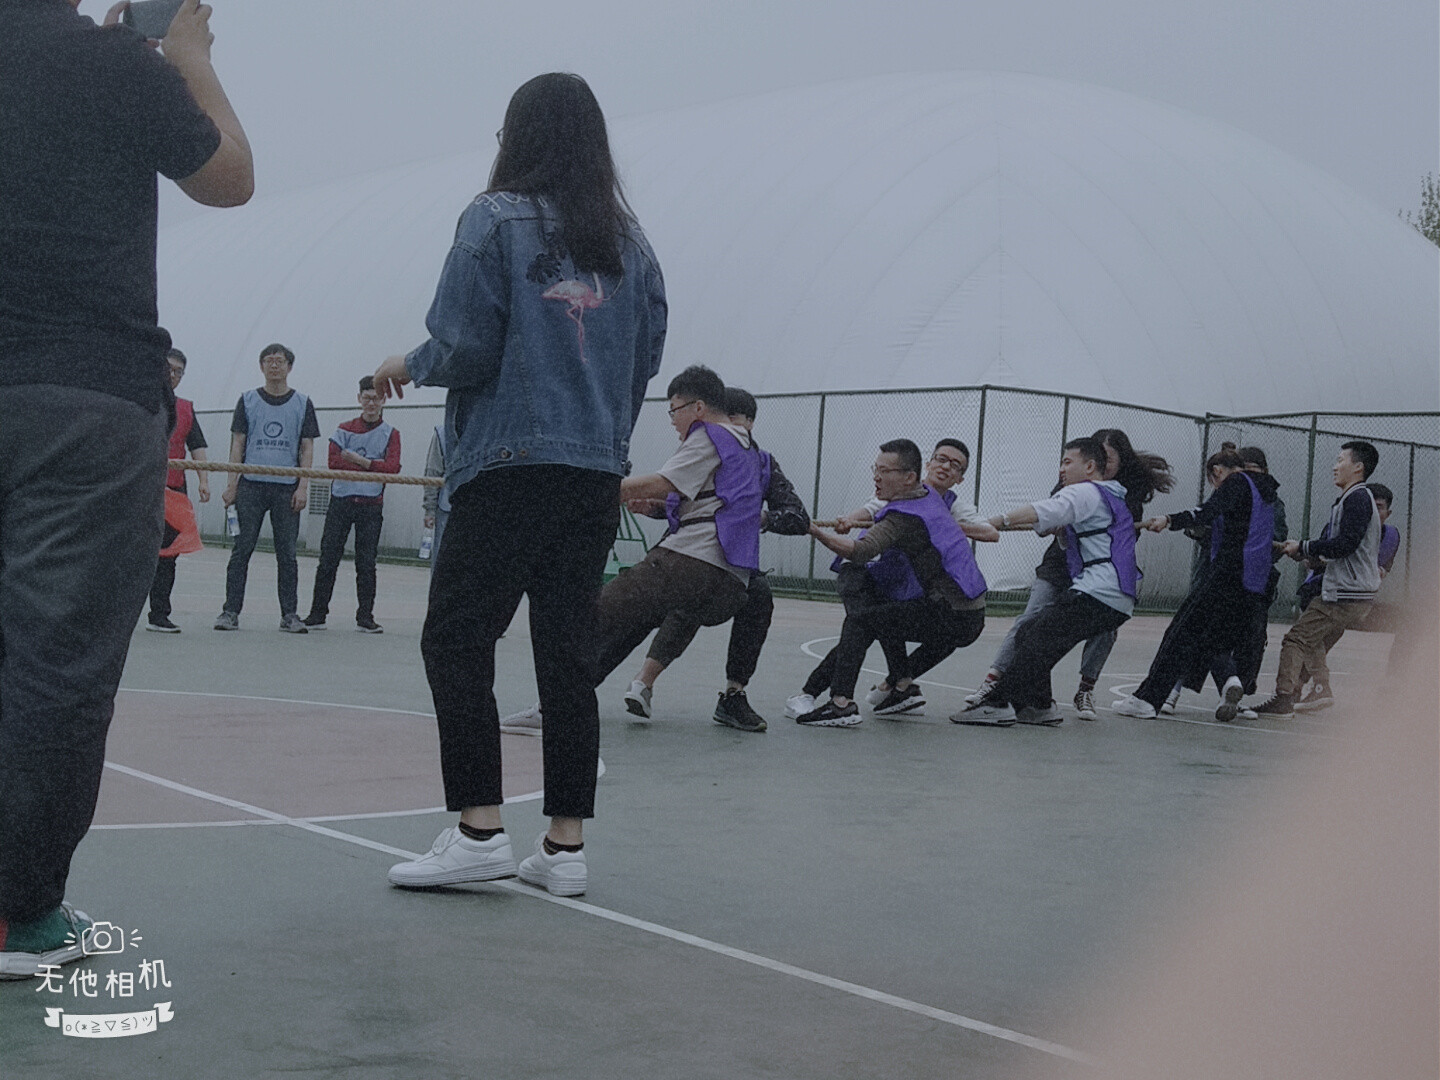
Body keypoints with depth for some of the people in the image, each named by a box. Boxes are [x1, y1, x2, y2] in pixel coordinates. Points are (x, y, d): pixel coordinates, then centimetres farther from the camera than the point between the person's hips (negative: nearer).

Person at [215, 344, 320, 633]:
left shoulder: (302, 404, 9)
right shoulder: (248, 400, 10)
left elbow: (307, 448, 8)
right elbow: (238, 444, 8)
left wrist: (303, 486, -3)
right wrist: (232, 484, 0)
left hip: (287, 488, 0)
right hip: (251, 484, 0)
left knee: (287, 552, 2)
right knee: (242, 549, -1)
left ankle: (290, 614, 7)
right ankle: (231, 611, 2)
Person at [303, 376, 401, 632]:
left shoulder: (391, 434, 6)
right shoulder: (345, 429, 8)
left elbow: (392, 468, -9)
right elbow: (334, 461, -7)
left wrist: (358, 460, -12)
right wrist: (372, 466, -11)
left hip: (371, 505, -1)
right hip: (341, 500, 1)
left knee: (366, 563, 1)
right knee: (328, 559, 0)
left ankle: (365, 617, 8)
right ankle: (317, 613, 7)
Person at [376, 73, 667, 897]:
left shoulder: (497, 219, -4)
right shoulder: (631, 241, 11)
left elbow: (464, 348, -9)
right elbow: (646, 359, 12)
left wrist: (407, 367, 11)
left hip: (509, 466, -5)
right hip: (598, 474, 6)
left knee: (456, 641, 1)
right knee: (568, 654, 7)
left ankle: (479, 829, -5)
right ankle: (565, 845, 9)